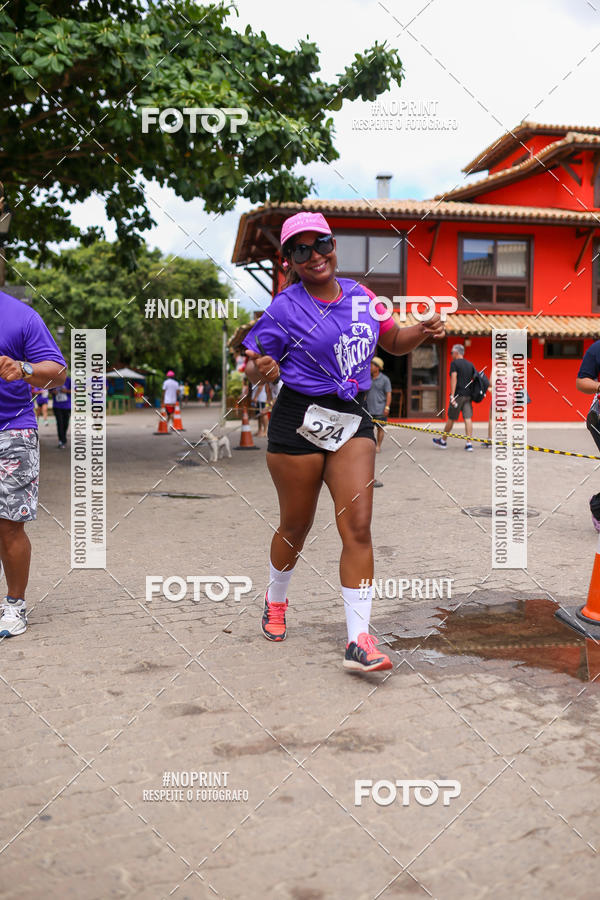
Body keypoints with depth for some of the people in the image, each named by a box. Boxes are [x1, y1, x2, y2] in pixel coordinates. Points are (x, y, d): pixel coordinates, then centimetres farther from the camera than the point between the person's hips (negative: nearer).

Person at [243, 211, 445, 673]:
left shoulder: (359, 295, 7)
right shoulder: (286, 308, -6)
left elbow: (394, 341, 19)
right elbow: (256, 366, -4)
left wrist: (423, 330, -1)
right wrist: (259, 371, -27)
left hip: (353, 419, 3)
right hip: (299, 421, -3)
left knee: (358, 527, -6)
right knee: (296, 526, 10)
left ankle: (359, 640, -3)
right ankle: (276, 601, 39)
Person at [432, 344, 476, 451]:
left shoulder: (454, 363, -4)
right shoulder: (470, 365, 14)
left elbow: (454, 378, -15)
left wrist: (452, 396, -20)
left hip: (458, 395, -5)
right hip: (468, 395, 5)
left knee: (451, 418, 5)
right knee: (468, 418, -1)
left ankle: (443, 441, 19)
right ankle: (469, 443, -7)